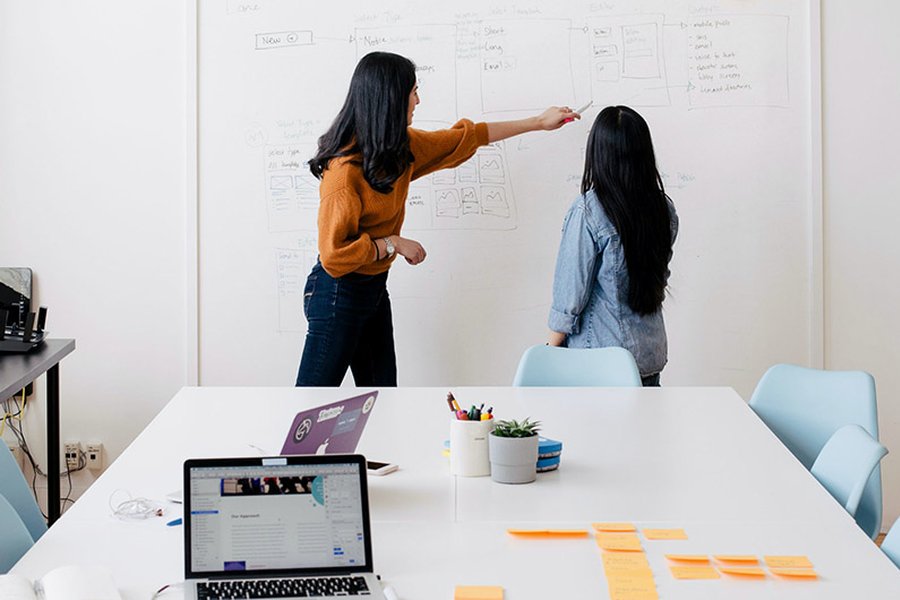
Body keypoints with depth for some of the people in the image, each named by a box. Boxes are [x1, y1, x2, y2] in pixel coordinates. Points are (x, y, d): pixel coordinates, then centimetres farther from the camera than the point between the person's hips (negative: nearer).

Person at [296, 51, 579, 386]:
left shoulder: (401, 147, 2)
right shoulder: (345, 169, -24)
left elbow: (464, 137, 15)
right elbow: (334, 254, -25)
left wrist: (538, 123, 21)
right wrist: (393, 244, -16)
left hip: (374, 288, 9)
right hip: (338, 293, -9)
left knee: (381, 385, 14)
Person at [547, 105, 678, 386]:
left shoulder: (587, 211, -17)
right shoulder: (664, 209, 0)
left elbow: (570, 294, -13)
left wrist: (552, 347, -2)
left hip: (599, 357, -5)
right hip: (651, 354, 5)